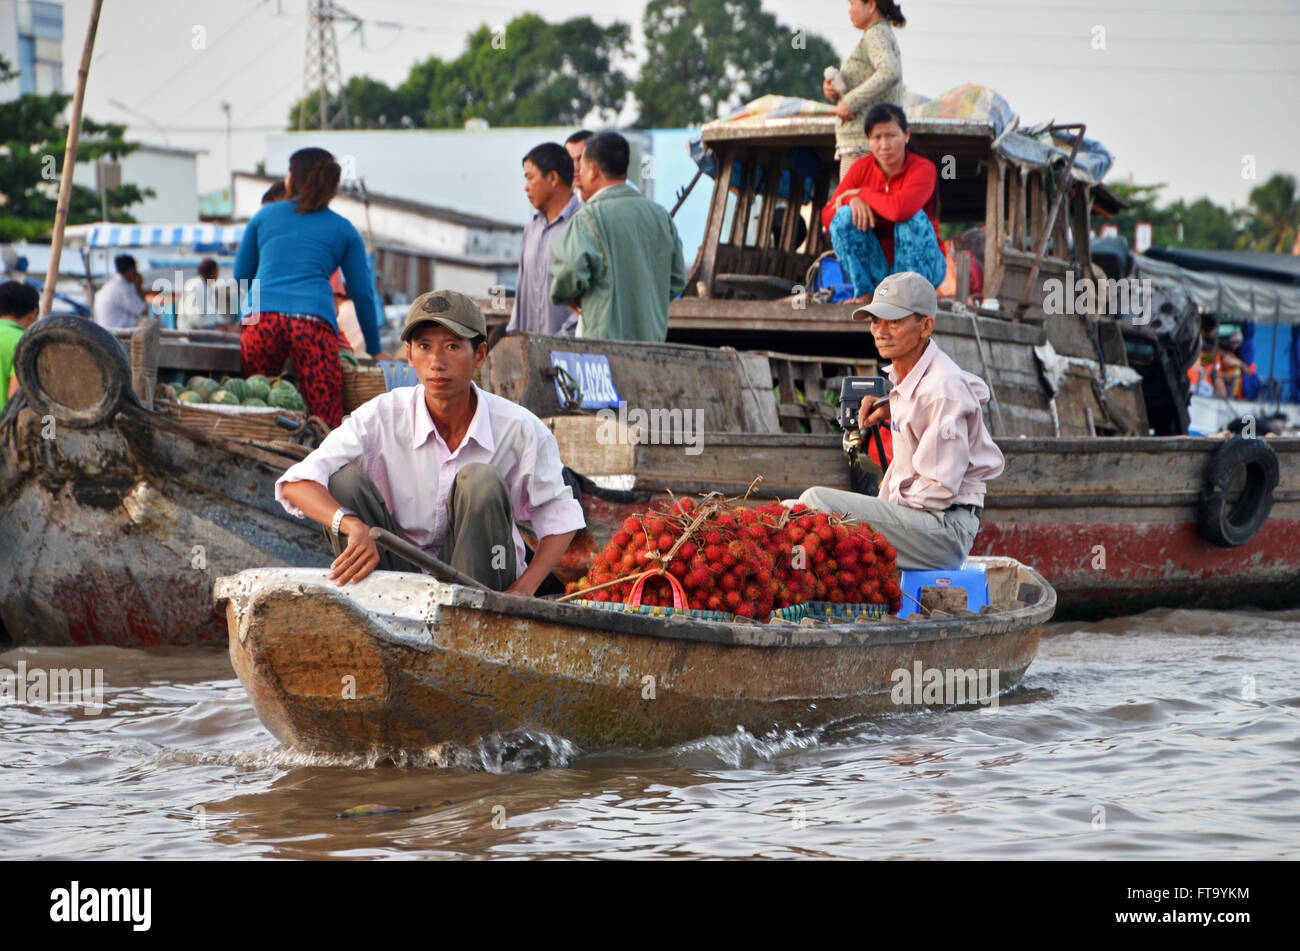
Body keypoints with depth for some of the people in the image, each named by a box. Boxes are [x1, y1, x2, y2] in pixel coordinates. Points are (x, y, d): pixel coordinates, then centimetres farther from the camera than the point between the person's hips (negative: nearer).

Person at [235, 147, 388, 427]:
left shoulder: (265, 215, 22)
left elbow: (240, 274, 30)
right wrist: (375, 349, 30)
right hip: (315, 321, -1)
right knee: (327, 427, -11)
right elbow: (363, 293, 20)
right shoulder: (343, 230, 20)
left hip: (260, 319, 1)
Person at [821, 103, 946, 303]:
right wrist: (853, 200, -26)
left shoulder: (923, 168, -17)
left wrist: (862, 193, -20)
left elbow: (900, 209, -36)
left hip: (921, 265, -4)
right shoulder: (861, 168, -3)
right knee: (844, 216, -17)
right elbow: (827, 216, -5)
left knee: (914, 217, -30)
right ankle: (864, 292, -14)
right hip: (877, 269, 4)